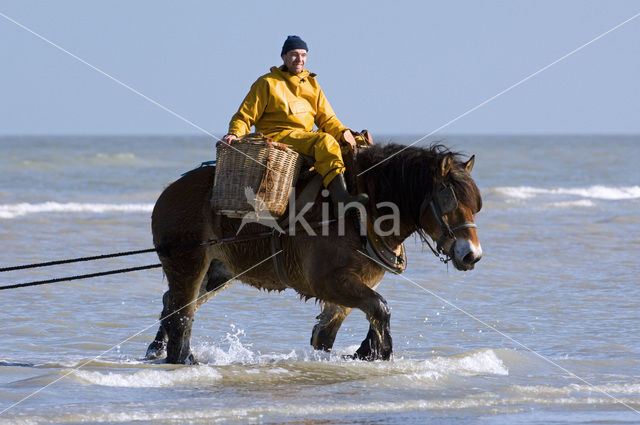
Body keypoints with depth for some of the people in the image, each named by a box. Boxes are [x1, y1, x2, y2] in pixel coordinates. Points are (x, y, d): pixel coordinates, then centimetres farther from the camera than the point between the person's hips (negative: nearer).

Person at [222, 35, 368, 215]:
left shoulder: (311, 84, 21)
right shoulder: (267, 83, 6)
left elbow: (326, 118, 20)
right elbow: (244, 116, 5)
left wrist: (342, 132, -1)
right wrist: (234, 134, -16)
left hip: (306, 136, 7)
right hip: (277, 137, -7)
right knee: (325, 141, -33)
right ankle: (340, 196, -49)